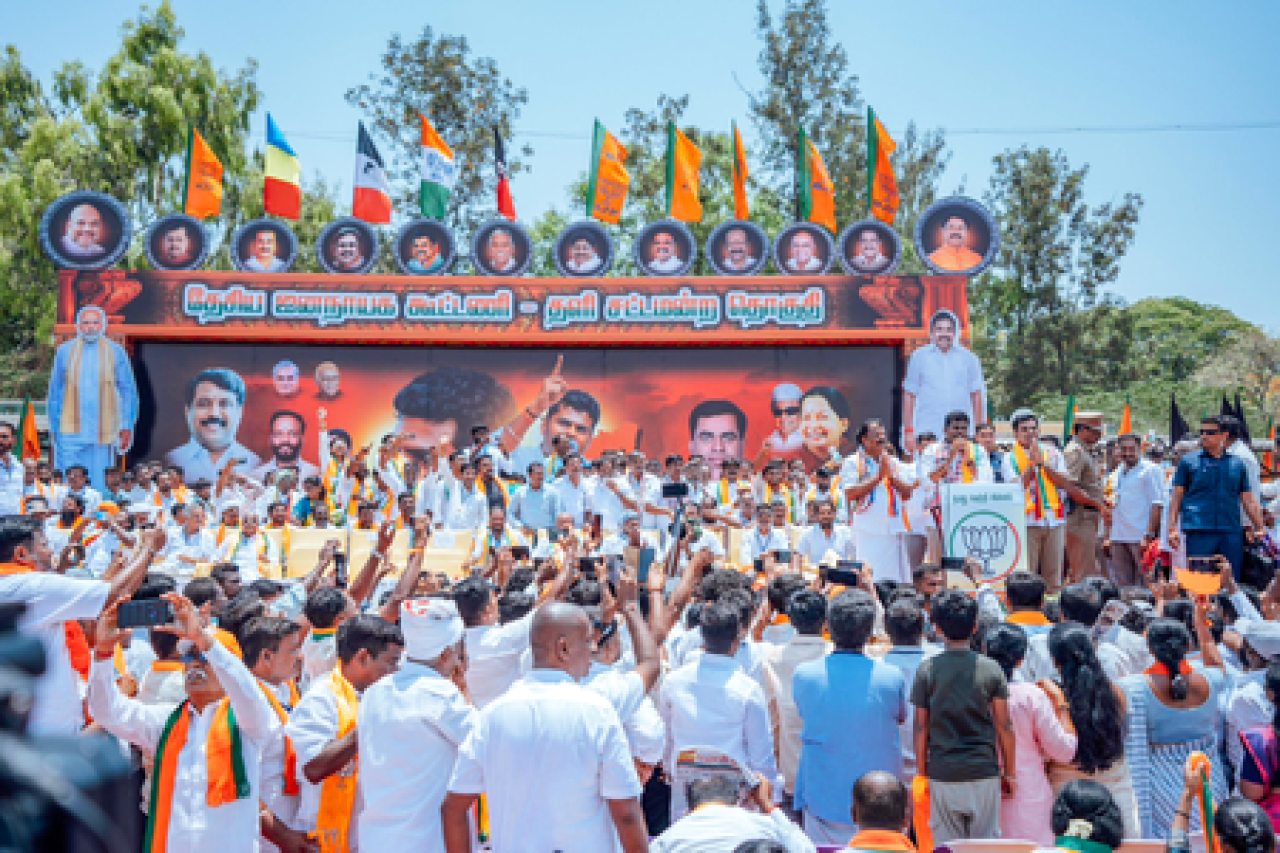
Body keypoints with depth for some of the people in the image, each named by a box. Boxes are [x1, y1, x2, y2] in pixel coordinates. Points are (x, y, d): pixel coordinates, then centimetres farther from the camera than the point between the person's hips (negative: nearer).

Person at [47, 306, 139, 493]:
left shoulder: (116, 352, 5)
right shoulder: (65, 351, 8)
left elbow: (128, 391, 7)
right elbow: (55, 391, 13)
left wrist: (127, 427, 0)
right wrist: (53, 426, 9)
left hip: (102, 434, 0)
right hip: (70, 431, 1)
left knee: (98, 483, 1)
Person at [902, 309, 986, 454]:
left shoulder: (969, 358, 10)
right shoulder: (919, 357, 7)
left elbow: (977, 396, 12)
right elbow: (909, 395, 7)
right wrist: (908, 431, 1)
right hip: (927, 432, -1)